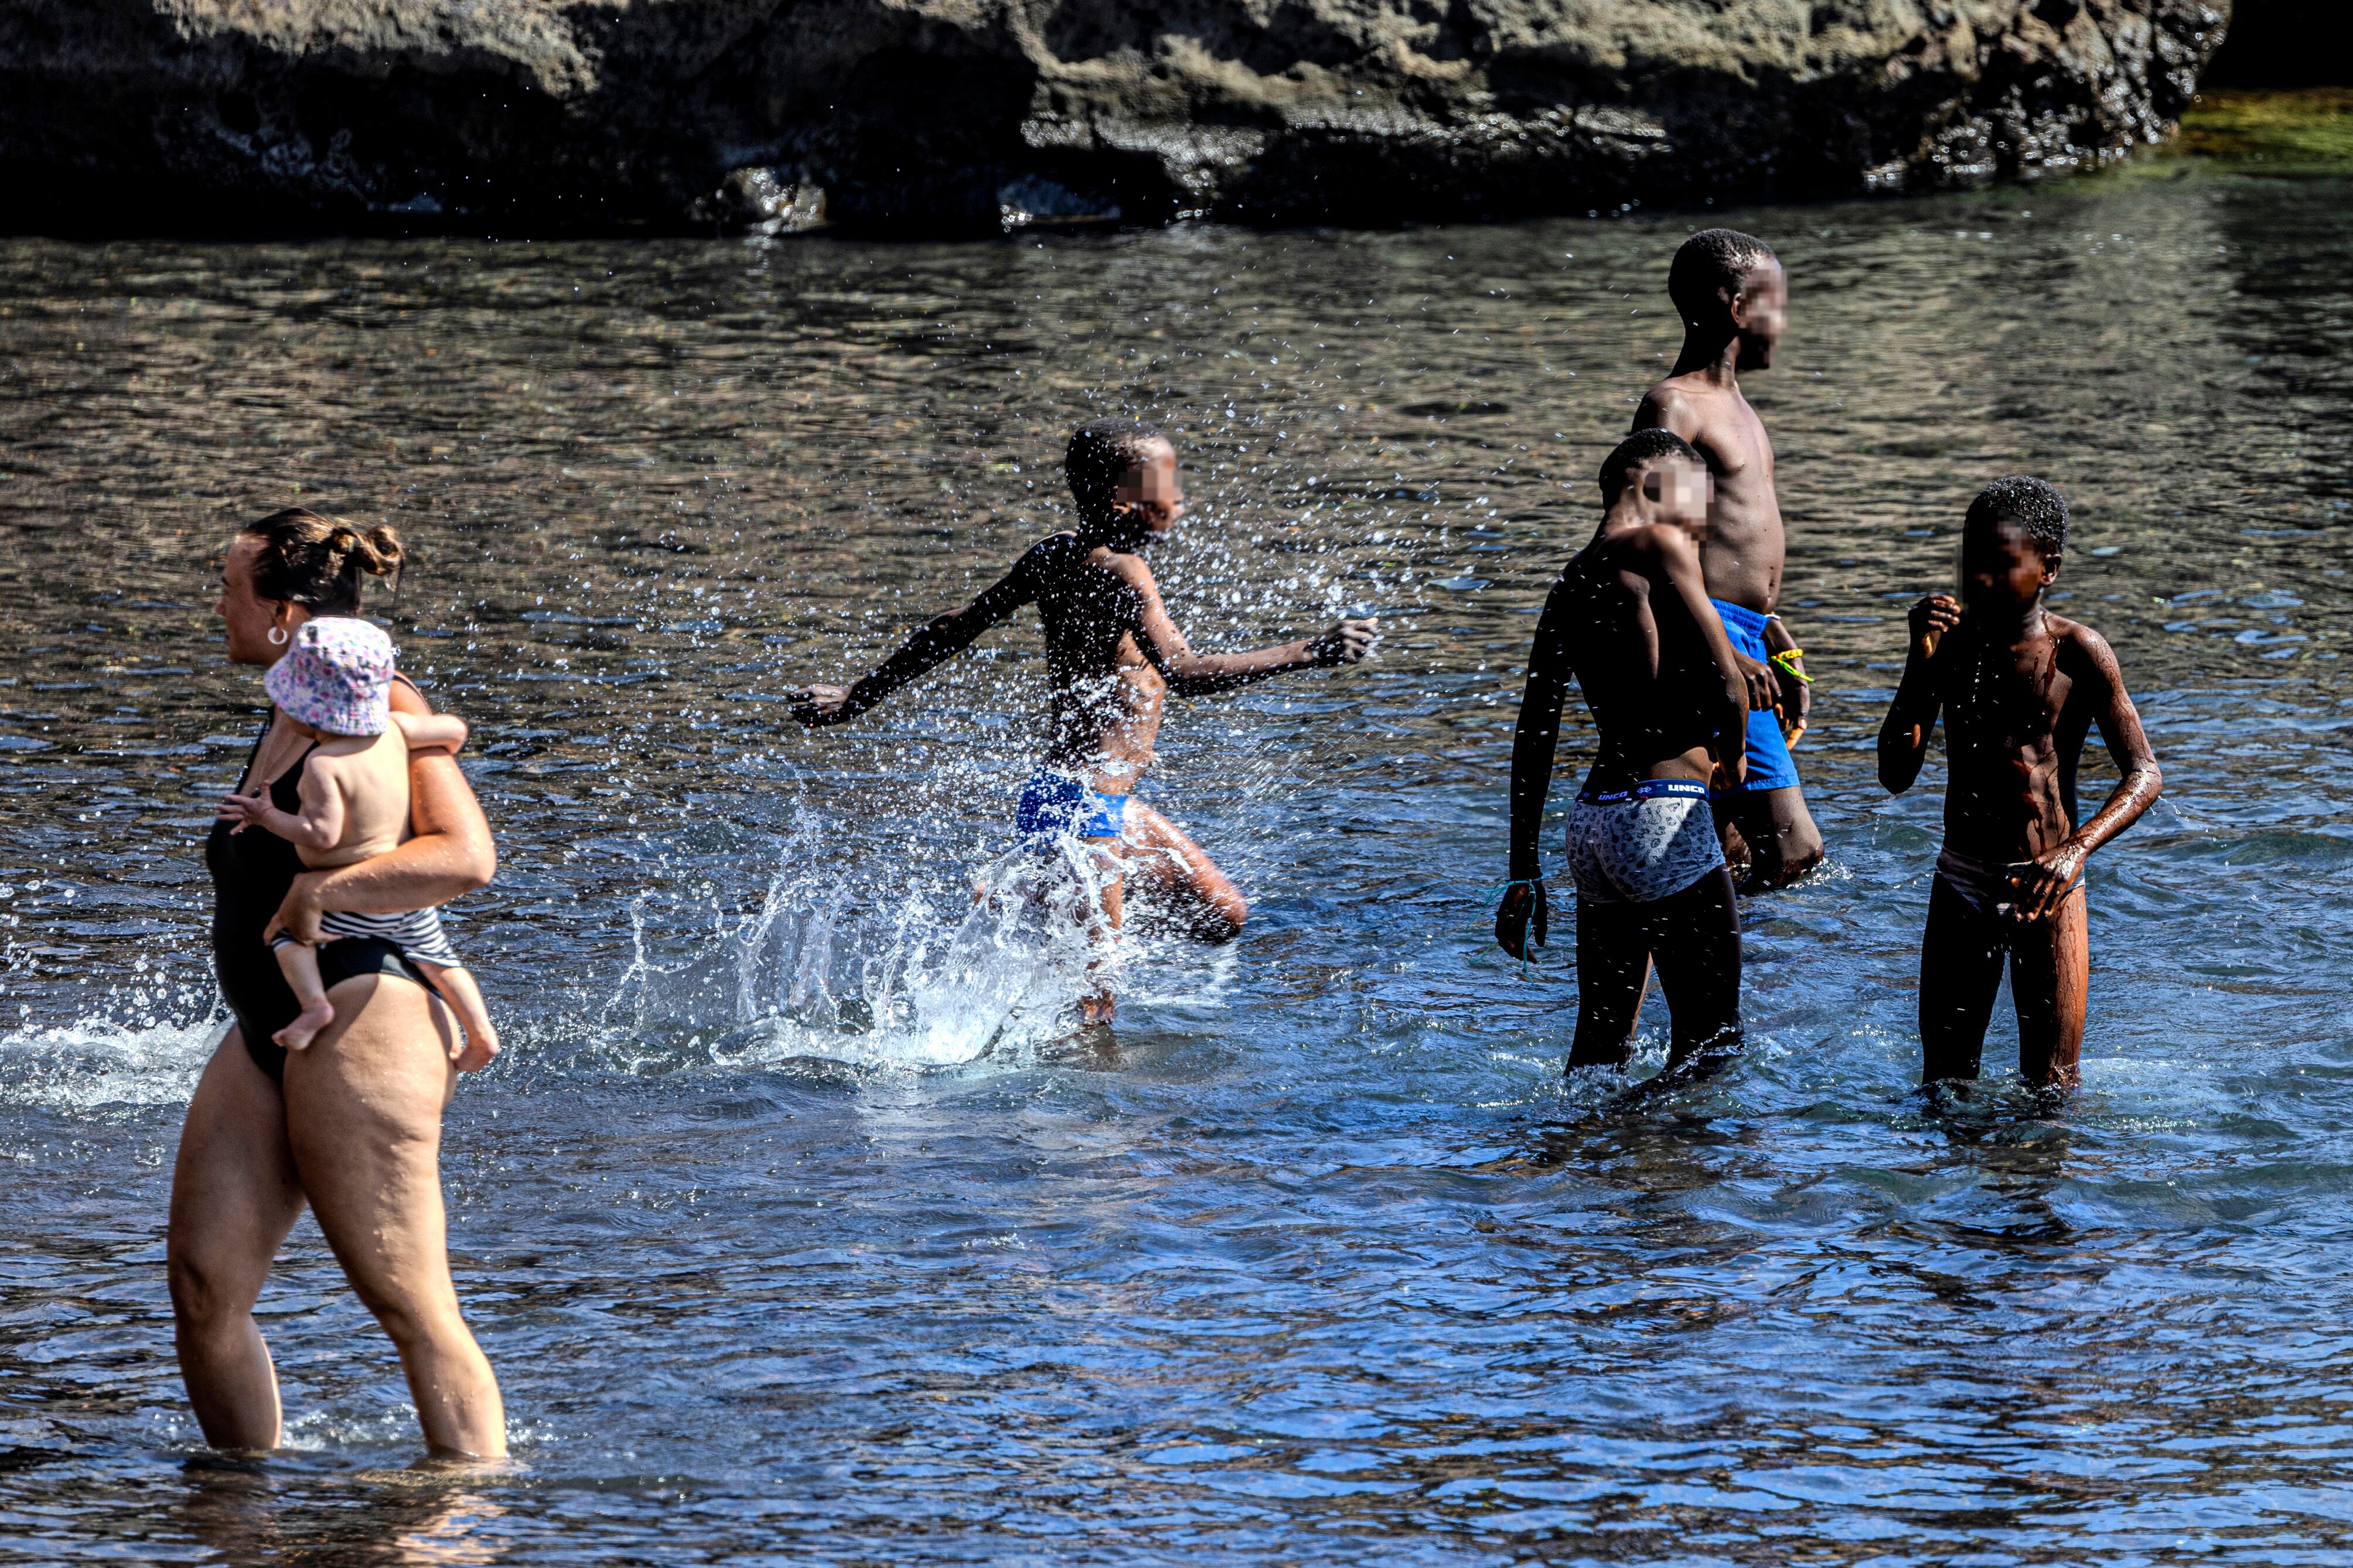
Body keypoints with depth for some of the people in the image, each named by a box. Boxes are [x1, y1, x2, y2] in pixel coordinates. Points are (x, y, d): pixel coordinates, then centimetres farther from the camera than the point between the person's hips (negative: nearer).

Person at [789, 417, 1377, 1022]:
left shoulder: (1059, 553, 8)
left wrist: (858, 697, 26)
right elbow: (1182, 672, -32)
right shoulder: (1118, 570, -18)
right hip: (1081, 807, -10)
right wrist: (1306, 654, -32)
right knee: (1088, 1014, -6)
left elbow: (955, 628, 16)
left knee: (1221, 917, 17)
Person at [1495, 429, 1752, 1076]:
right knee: (1711, 1044, -3)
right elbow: (1726, 683, -14)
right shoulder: (1659, 545, -6)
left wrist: (1524, 873, 22)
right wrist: (1733, 758, 8)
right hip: (1663, 818, -8)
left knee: (1599, 1046, 14)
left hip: (1592, 821, 8)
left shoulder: (1571, 582, 17)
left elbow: (1534, 735, 19)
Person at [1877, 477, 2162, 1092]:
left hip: (2045, 885, -3)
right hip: (1961, 881, 3)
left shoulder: (2077, 653, -7)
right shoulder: (1952, 643, 2)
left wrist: (2077, 849, -28)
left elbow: (2144, 774, -11)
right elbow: (1896, 775, -2)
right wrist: (1922, 663, -13)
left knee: (2050, 1087, -2)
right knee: (1944, 1082, 5)